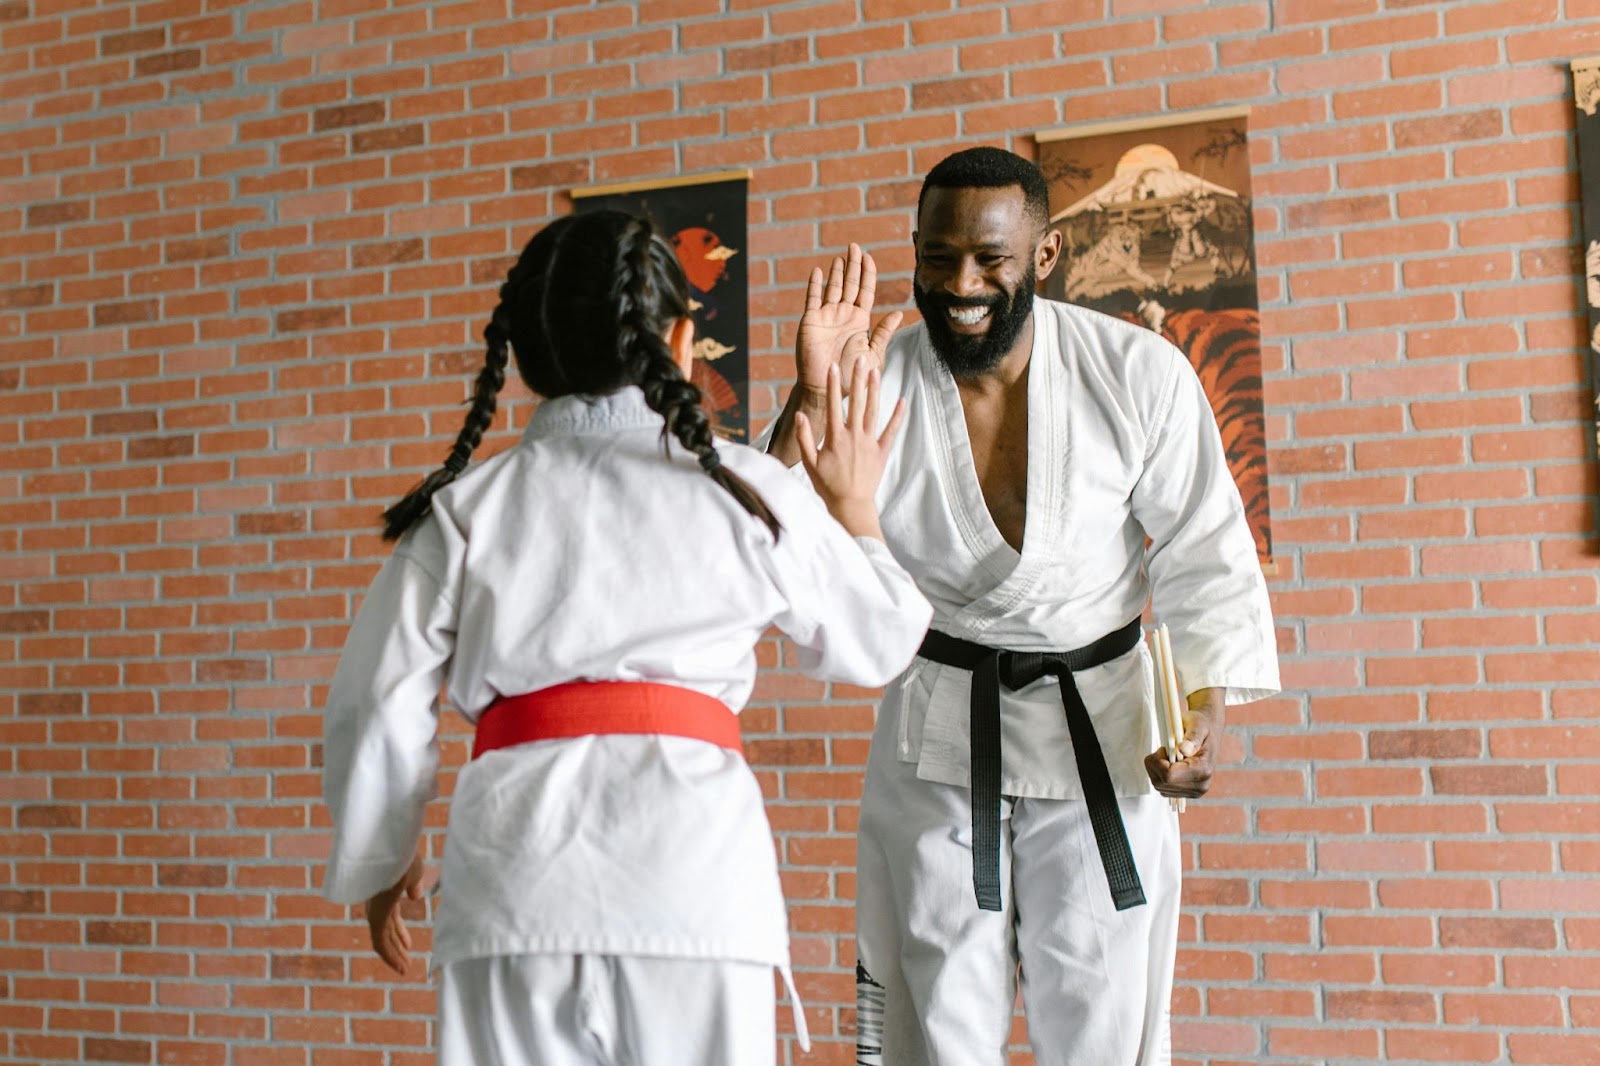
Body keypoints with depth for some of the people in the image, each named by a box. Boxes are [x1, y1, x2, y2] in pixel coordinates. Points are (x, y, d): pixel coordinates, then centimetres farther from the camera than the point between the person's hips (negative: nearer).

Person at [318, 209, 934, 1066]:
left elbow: (380, 709, 9)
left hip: (513, 872, 1)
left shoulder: (461, 511, 8)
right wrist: (854, 512, 34)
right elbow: (876, 645, 18)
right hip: (690, 867, -1)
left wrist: (378, 864, 25)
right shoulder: (748, 494, 6)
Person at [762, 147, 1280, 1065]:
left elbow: (1206, 557, -4)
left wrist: (1205, 712, -14)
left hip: (1100, 726, 0)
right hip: (939, 732, 1)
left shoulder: (1139, 375, -12)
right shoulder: (875, 379, -12)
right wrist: (811, 399, -30)